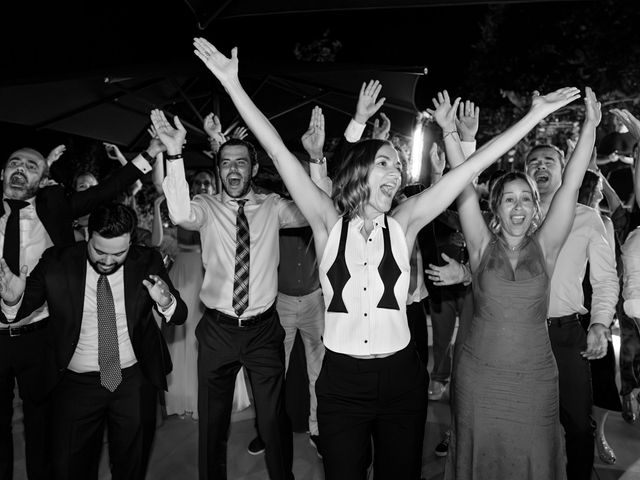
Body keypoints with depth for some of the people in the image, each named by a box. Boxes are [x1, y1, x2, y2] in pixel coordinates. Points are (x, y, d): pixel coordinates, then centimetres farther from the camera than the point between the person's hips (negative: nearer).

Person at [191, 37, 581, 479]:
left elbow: (471, 167, -4)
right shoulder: (329, 224, -4)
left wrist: (536, 114, -3)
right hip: (341, 381, -1)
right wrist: (233, 84, -13)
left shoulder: (403, 224, -1)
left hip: (401, 380, 2)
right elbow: (279, 152, -10)